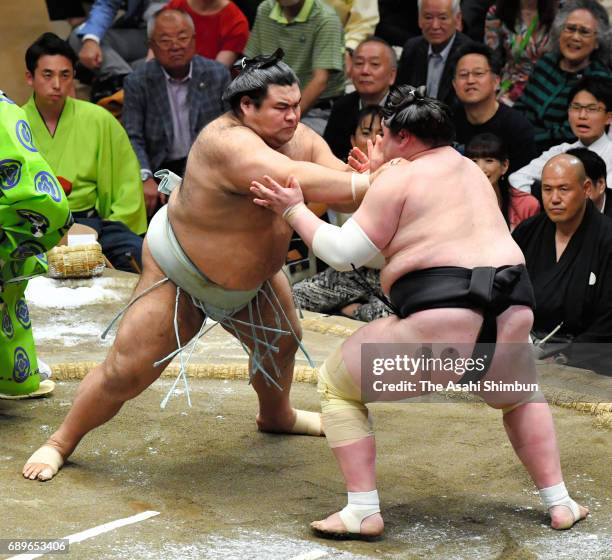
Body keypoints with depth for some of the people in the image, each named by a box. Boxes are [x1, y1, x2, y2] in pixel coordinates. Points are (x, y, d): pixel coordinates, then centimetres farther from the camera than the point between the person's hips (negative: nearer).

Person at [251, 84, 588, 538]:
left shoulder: (400, 175, 2)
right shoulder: (469, 171, 25)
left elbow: (345, 253, 1)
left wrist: (294, 211, 12)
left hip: (440, 326, -7)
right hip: (511, 315, 7)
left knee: (336, 384, 14)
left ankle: (363, 512, 5)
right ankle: (560, 504, 28)